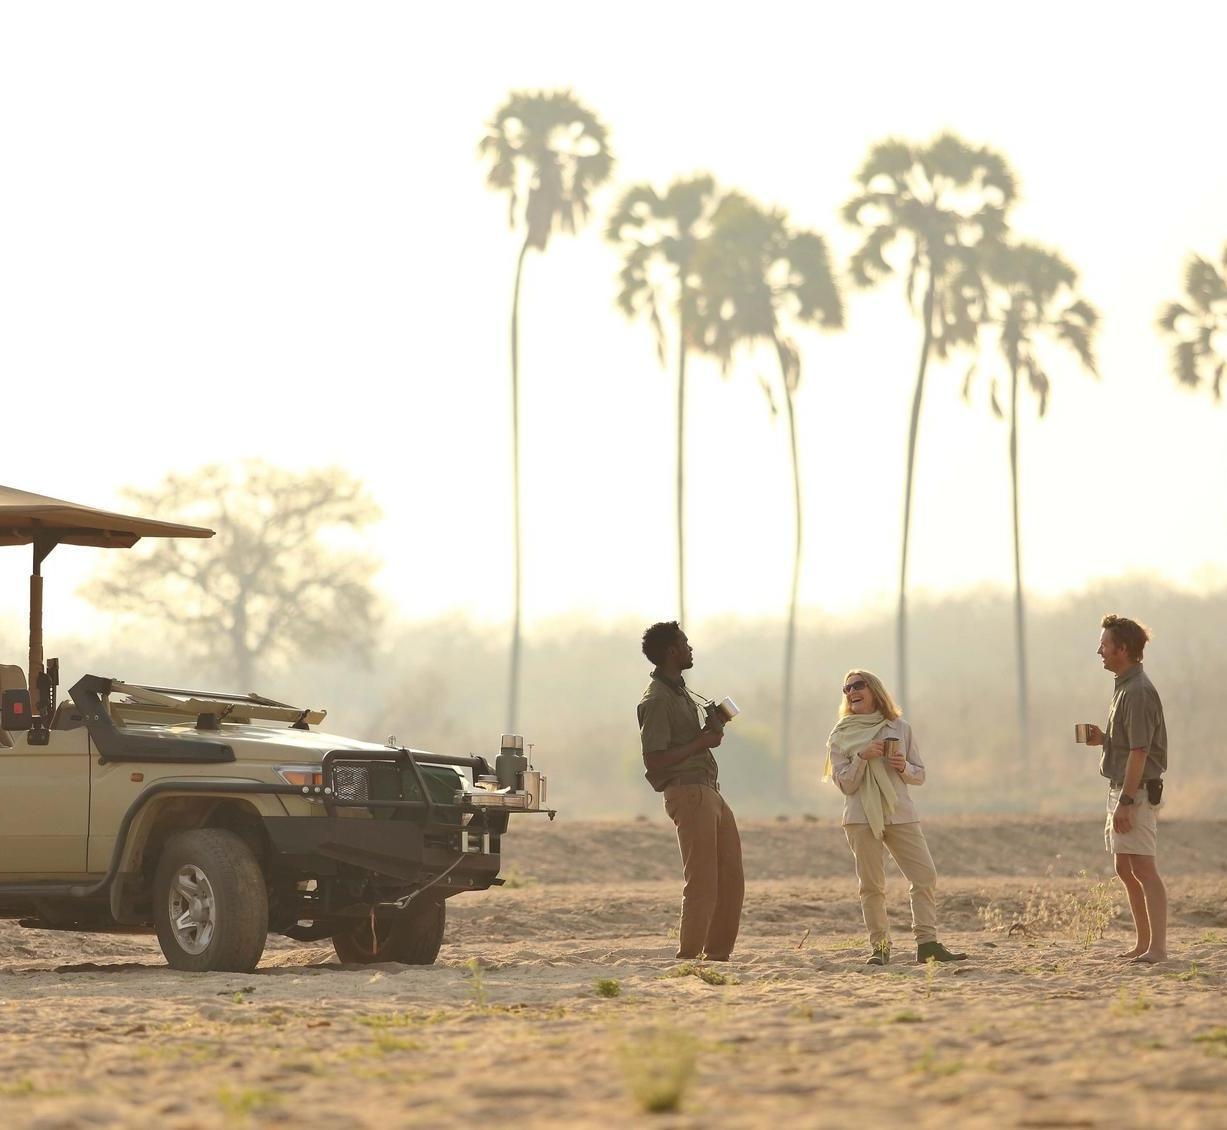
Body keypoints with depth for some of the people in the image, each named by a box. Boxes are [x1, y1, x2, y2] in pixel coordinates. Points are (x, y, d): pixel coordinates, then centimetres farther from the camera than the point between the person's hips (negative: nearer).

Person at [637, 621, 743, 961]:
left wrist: (709, 732, 10)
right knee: (702, 881, -10)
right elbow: (655, 761, -20)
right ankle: (689, 956, -5)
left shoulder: (678, 690, 18)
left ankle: (718, 953, 15)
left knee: (731, 876, 10)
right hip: (687, 792, -10)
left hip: (709, 791, 10)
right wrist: (701, 742, -14)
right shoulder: (656, 700, -13)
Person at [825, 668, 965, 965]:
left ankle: (927, 944, -6)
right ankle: (879, 948, 1)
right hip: (862, 817, -2)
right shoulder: (841, 736, 5)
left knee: (925, 876, -7)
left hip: (901, 815, 2)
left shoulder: (899, 728, 9)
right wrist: (862, 757, -15)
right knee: (872, 885, -4)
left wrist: (904, 767, -9)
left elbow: (920, 775, 13)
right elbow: (845, 784, -1)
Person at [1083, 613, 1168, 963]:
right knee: (1125, 868, 16)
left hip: (1137, 790, -11)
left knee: (1143, 868, -11)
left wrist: (1125, 802, -24)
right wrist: (1103, 739, 6)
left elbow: (1139, 752, -22)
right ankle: (1144, 944, 23)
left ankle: (1157, 947, -13)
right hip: (1123, 789, 11)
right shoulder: (1125, 687, 15)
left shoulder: (1138, 692, -17)